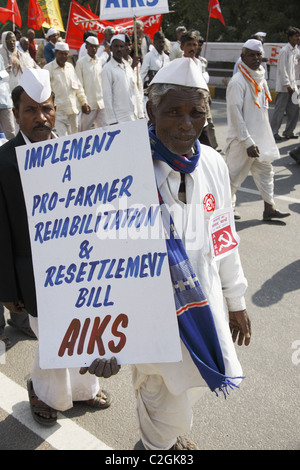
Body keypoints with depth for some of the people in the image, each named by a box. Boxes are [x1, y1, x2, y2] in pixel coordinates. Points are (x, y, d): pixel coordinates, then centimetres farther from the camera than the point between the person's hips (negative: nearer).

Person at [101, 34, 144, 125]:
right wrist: (112, 121, -12)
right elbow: (107, 96, -8)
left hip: (134, 117, 6)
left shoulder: (128, 66, 14)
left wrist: (140, 114, 10)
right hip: (120, 119, -6)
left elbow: (136, 92, 16)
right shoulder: (108, 68, -4)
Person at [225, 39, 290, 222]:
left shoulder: (260, 78, 10)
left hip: (261, 137, 8)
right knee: (236, 174, 4)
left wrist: (266, 135, 16)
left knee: (265, 171, 11)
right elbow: (235, 113, -20)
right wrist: (248, 142, -23)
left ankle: (269, 209, 18)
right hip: (243, 139, -8)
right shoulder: (238, 81, -15)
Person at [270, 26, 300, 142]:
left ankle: (288, 132, 19)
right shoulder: (284, 51, -11)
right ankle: (273, 133, 2)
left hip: (291, 86, 9)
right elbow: (282, 69, -16)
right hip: (283, 86, -9)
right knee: (280, 110, -6)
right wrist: (288, 85, -18)